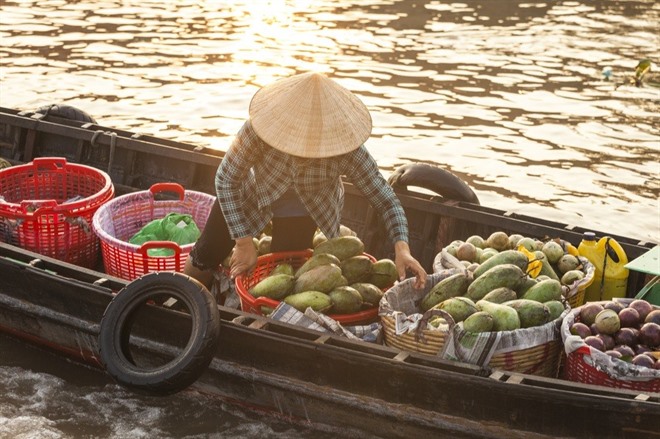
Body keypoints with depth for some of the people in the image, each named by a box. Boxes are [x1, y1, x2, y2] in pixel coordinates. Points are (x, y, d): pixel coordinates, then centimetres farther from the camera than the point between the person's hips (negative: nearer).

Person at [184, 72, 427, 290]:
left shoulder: (347, 150, -37)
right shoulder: (258, 130, -39)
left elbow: (386, 200, -31)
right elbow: (226, 180, -27)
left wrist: (402, 248, -47)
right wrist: (243, 242, -28)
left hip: (301, 212, 0)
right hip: (251, 193, 0)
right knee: (205, 256, 5)